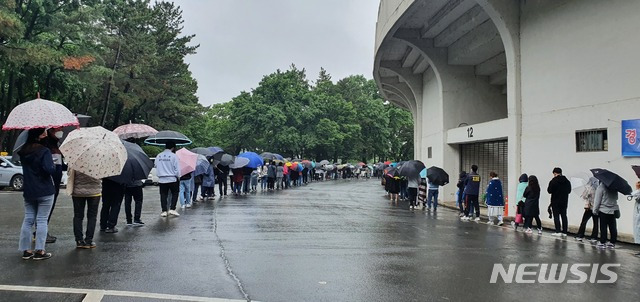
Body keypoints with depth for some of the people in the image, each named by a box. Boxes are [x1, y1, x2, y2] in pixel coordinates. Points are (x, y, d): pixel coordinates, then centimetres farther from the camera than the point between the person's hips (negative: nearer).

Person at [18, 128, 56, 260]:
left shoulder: (23, 151, 7)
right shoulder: (44, 151, -15)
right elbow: (50, 170, -23)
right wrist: (54, 167, -2)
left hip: (28, 191, 6)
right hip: (45, 192, -6)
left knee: (28, 219, 11)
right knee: (42, 220, -1)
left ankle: (26, 250, 14)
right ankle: (39, 251, 0)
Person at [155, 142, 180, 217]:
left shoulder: (158, 156, 4)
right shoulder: (173, 156, -9)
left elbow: (156, 167, 8)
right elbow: (177, 169, -8)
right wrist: (178, 177, 7)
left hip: (161, 179, 4)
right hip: (172, 179, -3)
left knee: (163, 195, 10)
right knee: (175, 193, 11)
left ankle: (164, 211, 9)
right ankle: (172, 209, 1)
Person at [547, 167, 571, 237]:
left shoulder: (553, 181, -14)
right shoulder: (567, 181, 3)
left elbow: (549, 191, -13)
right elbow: (569, 190, 11)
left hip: (555, 201, -5)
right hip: (564, 202, 5)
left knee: (556, 216, -1)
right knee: (564, 216, 10)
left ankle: (558, 231, -6)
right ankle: (564, 232, 10)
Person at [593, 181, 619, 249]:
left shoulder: (601, 186, -12)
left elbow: (597, 200, -11)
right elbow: (616, 198, 17)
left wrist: (595, 210, -4)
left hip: (603, 210, -5)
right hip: (613, 210, 5)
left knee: (603, 227, -1)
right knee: (613, 227, 8)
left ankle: (602, 243, 2)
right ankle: (612, 243, 13)